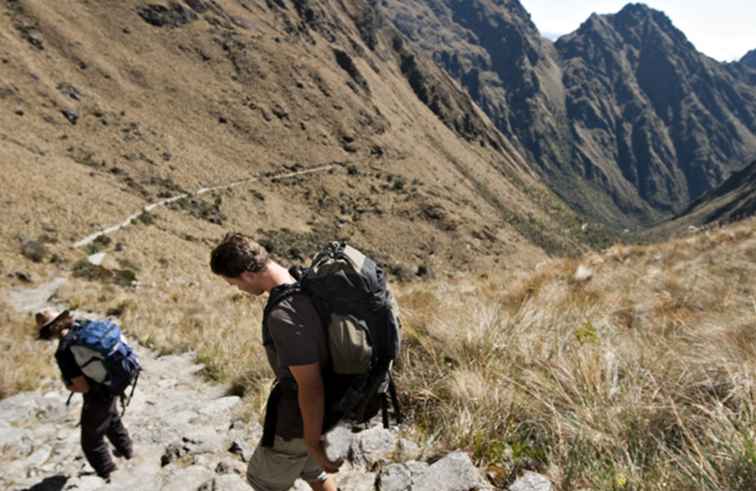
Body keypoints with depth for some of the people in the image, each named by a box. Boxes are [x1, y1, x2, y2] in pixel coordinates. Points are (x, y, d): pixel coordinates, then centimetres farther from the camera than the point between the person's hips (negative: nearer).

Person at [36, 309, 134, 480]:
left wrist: (69, 386, -5)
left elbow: (83, 386, -27)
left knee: (92, 442, 17)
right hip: (110, 385, 8)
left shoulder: (64, 352, -31)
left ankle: (108, 476, 35)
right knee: (112, 420, 35)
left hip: (97, 397, -8)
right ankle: (126, 450, 58)